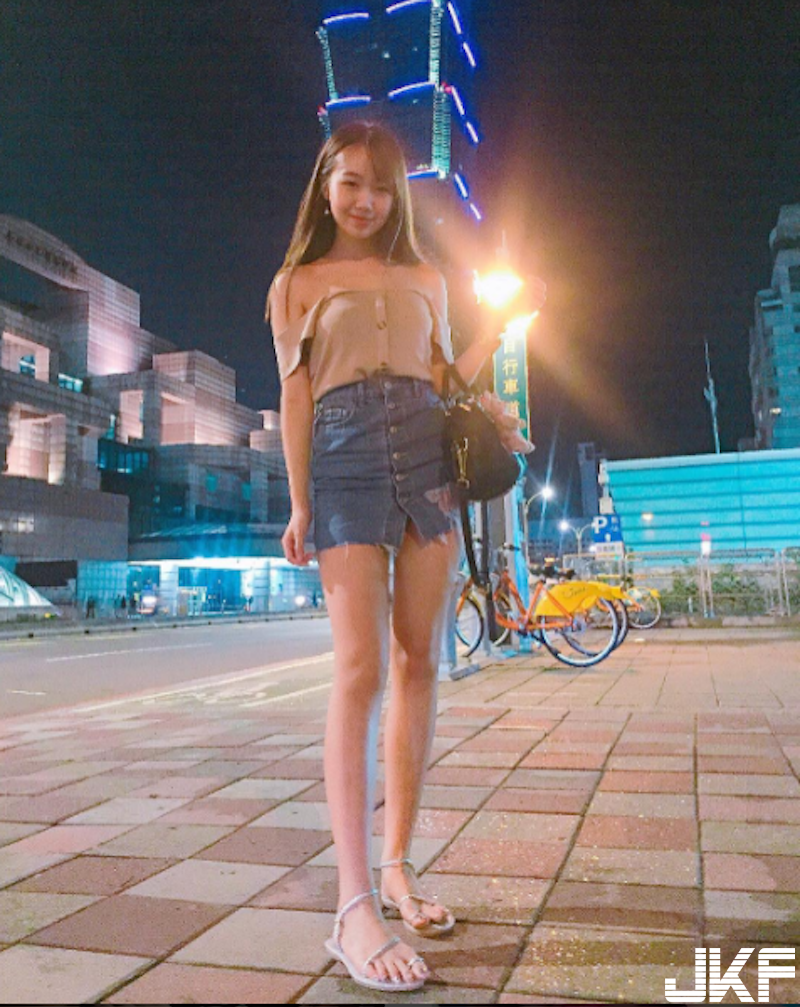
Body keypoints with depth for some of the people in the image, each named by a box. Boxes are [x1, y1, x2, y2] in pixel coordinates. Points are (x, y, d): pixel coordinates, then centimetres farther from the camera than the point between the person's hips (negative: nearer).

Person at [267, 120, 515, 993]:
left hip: (429, 453, 4)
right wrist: (299, 504, -2)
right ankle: (355, 906, -13)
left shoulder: (425, 280, 22)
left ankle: (398, 866, 11)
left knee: (418, 663, 0)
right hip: (345, 458, -3)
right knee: (360, 669, -15)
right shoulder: (297, 283, 14)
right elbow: (295, 398, 6)